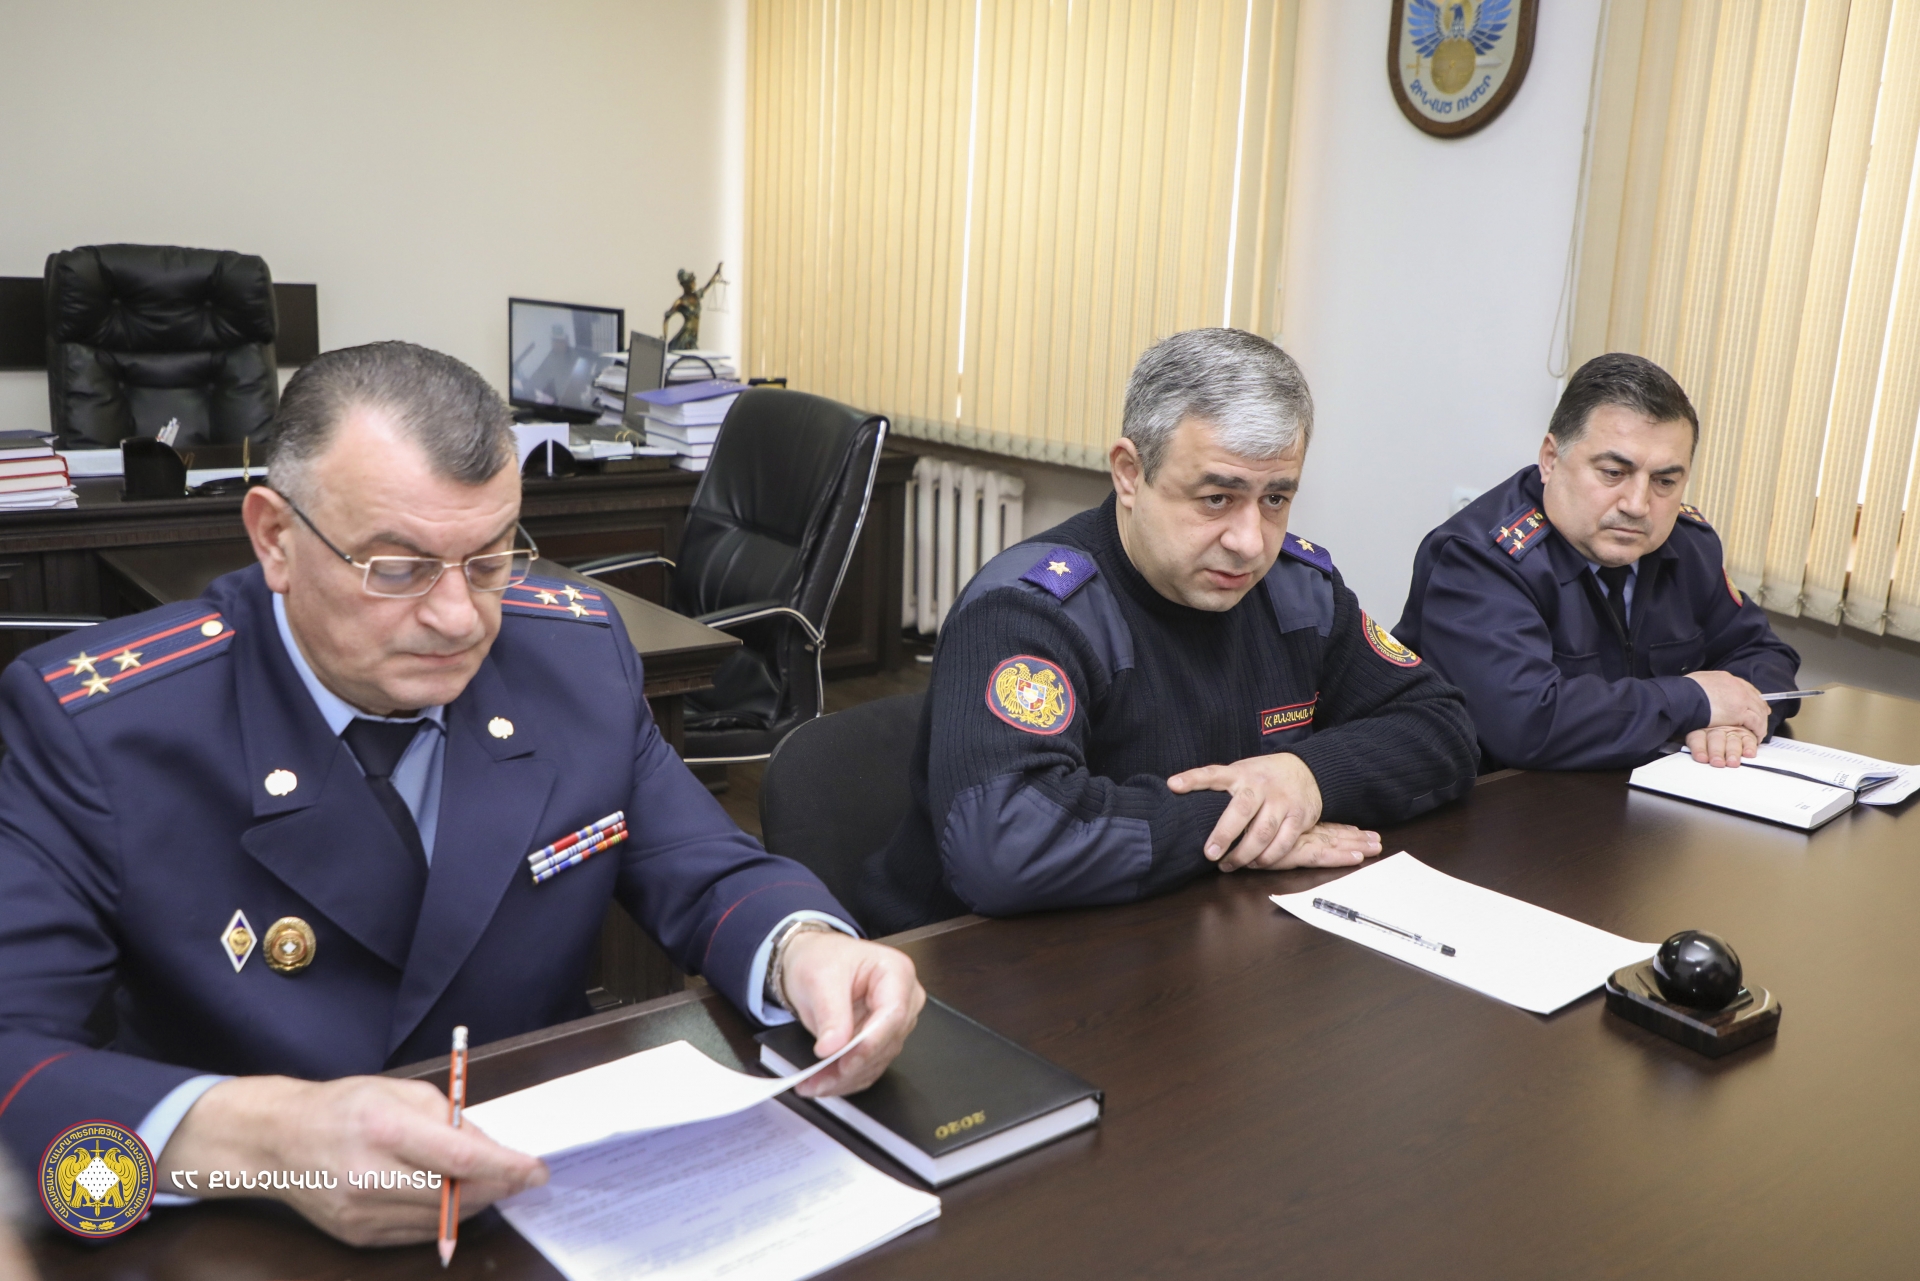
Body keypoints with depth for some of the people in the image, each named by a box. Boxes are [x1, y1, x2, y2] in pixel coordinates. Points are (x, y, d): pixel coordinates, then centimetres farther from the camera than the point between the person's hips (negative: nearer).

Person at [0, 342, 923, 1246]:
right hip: (252, 1239, -2)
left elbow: (707, 878, 1)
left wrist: (803, 947, -21)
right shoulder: (92, 725, -15)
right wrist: (244, 1137, -38)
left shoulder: (578, 652, -5)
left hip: (552, 1187, 3)